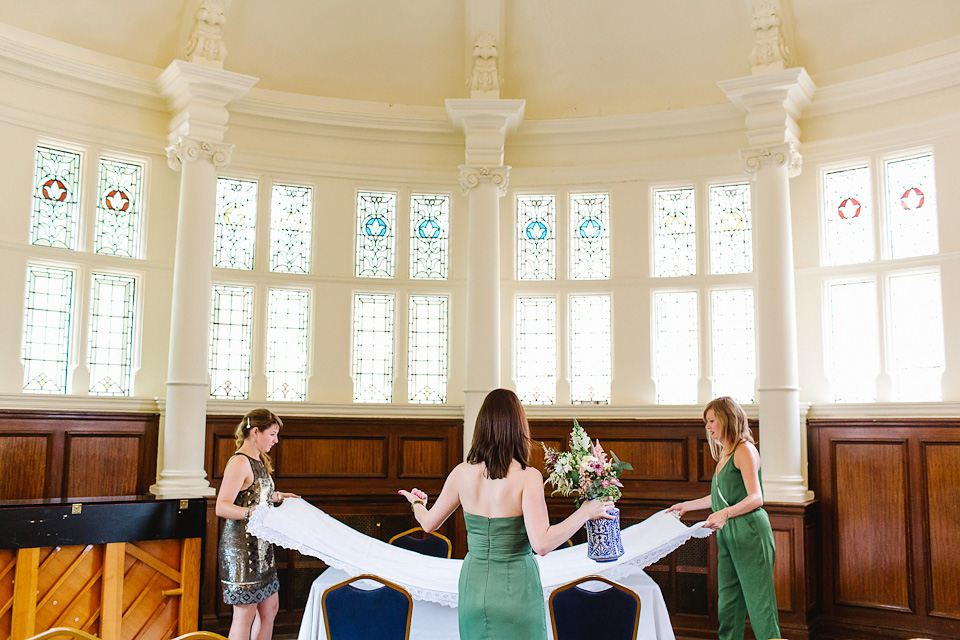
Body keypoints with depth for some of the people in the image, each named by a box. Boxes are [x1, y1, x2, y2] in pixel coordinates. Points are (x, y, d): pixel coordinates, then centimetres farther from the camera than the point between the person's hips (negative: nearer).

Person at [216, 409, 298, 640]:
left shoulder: (258, 460, 12)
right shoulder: (239, 462, -17)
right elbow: (222, 506, -25)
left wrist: (280, 496, 27)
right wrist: (252, 512, -38)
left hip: (261, 546, 10)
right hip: (241, 546, -10)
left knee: (270, 606, 15)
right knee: (245, 613, -3)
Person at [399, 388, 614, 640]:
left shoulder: (462, 473, -4)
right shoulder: (528, 477, -17)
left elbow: (429, 523, 9)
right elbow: (542, 543, -24)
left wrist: (416, 502, 31)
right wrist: (586, 512, -14)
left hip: (473, 588, 4)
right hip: (515, 590, -4)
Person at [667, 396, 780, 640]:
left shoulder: (744, 450, -10)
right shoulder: (724, 454, 18)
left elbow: (755, 498, -19)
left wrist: (725, 514, -33)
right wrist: (686, 506, 32)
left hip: (750, 533, -9)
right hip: (727, 536, 9)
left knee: (759, 603, -6)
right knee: (727, 605, 9)